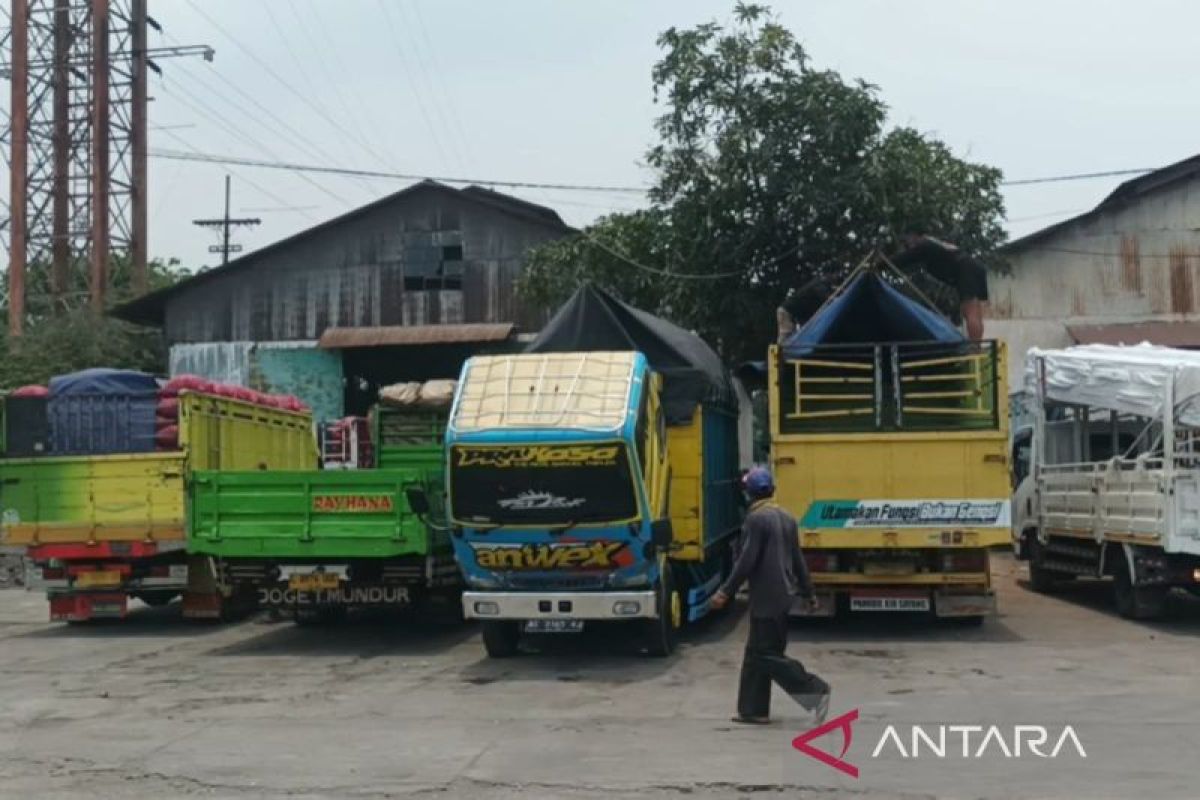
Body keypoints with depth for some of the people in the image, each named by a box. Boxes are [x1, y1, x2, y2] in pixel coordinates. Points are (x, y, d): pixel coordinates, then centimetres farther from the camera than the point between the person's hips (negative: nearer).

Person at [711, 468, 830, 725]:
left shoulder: (756, 519, -14)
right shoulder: (786, 518, 11)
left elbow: (747, 561, -18)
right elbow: (798, 559, 16)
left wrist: (726, 592, -14)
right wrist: (808, 593, 22)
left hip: (766, 598, -9)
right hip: (783, 596, 9)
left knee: (766, 654, -4)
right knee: (756, 654, 13)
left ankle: (815, 690, -10)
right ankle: (753, 710, 15)